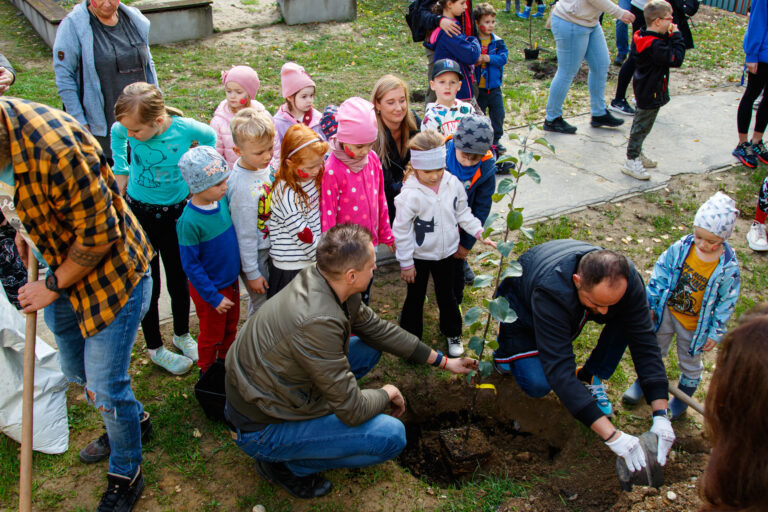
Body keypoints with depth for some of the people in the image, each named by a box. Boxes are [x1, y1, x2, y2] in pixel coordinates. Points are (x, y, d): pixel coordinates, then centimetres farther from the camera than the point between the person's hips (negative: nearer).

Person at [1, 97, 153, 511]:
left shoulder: (55, 147, -36)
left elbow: (99, 235, -26)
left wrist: (53, 286, -15)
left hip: (110, 272, -8)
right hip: (58, 268, 9)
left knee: (104, 387, 1)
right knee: (77, 372, 23)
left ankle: (125, 474, 26)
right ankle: (134, 422, 49)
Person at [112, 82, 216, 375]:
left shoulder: (185, 128, -22)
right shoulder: (125, 129, -19)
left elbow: (210, 137, 2)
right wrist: (121, 170, 5)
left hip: (176, 211, 0)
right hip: (138, 212, 0)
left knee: (179, 279, 16)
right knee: (148, 285, 8)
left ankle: (182, 334, 41)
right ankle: (155, 348, 28)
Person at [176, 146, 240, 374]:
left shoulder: (222, 200, -10)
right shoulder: (189, 221, -29)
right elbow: (191, 265, -21)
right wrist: (214, 297, -17)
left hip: (231, 280, 6)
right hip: (210, 288, -6)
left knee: (231, 328, 25)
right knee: (212, 335, 16)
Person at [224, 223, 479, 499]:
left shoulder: (317, 278, -8)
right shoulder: (319, 322, -34)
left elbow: (376, 328, 7)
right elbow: (353, 411, -25)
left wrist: (442, 360, 12)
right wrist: (387, 393, -3)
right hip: (258, 431, -8)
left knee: (370, 348, 10)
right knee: (392, 435, -15)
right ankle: (285, 464, 0)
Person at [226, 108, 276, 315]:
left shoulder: (263, 164, -10)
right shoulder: (243, 187, -32)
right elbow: (245, 235, -24)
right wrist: (252, 273, -16)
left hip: (269, 246, 8)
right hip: (254, 253, -8)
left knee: (266, 298, 26)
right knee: (262, 303, 11)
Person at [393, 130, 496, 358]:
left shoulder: (453, 184, -12)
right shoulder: (411, 194, -26)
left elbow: (463, 212, 5)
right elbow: (401, 230, -19)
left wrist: (479, 232, -5)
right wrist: (406, 263, -14)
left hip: (446, 252, 4)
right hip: (419, 256, -4)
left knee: (446, 294, 23)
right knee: (415, 298, 13)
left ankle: (452, 333, 44)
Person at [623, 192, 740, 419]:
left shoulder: (728, 267, -24)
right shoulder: (681, 247, -19)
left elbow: (726, 303, -12)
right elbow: (660, 274, -5)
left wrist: (715, 333, -7)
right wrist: (650, 304, -1)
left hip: (695, 324, -2)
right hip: (667, 312, 2)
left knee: (689, 361, 21)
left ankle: (684, 394, 47)